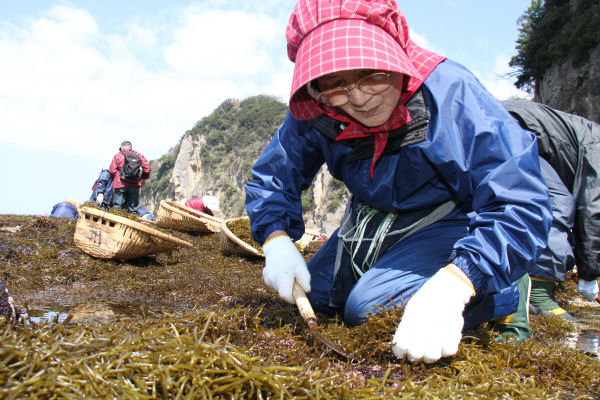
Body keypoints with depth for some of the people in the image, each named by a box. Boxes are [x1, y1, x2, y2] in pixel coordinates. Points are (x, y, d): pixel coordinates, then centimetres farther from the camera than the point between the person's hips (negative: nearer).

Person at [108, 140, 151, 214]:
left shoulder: (118, 156, 5)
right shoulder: (139, 155, 11)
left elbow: (112, 170, -3)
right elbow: (147, 169, 4)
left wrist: (114, 180, 13)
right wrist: (143, 178, 19)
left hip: (120, 184, -2)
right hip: (135, 185, 2)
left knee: (117, 207, 3)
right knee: (133, 208, 10)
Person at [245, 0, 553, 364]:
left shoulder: (449, 92, -29)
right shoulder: (314, 113, -15)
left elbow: (522, 204, -34)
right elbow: (271, 179, 0)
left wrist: (453, 283, -49)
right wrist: (276, 239, -20)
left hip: (448, 221, -6)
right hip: (371, 222, 6)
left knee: (371, 309, -25)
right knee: (312, 295, 11)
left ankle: (508, 292, -4)